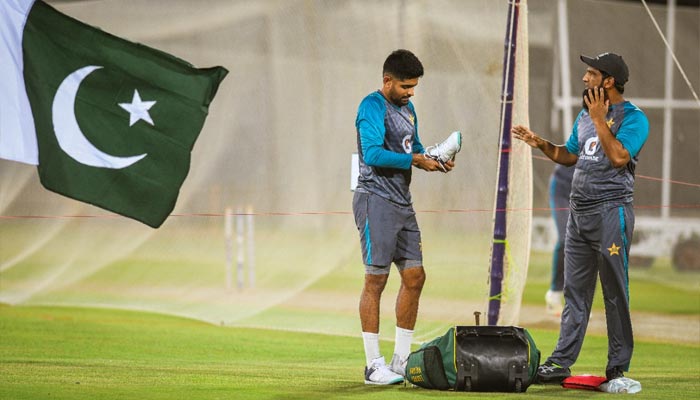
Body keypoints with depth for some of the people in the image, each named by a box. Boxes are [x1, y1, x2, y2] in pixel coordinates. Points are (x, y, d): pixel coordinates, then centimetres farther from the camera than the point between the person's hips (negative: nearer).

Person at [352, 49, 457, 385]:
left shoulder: (407, 108, 17)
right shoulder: (372, 107, -11)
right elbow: (373, 154, -22)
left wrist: (436, 163, 3)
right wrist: (415, 160, -21)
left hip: (402, 203, 9)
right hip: (376, 201, -9)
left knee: (414, 276, 7)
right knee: (376, 279, -7)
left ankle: (401, 361, 13)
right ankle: (373, 366, -4)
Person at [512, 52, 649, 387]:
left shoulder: (632, 118, -8)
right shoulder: (585, 115, 17)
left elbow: (618, 157, -22)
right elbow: (571, 156, 26)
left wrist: (600, 120, -18)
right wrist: (541, 145, 11)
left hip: (611, 211, -8)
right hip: (579, 210, 8)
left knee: (615, 291, -4)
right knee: (575, 290, 8)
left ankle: (618, 368, 0)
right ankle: (561, 362, 9)